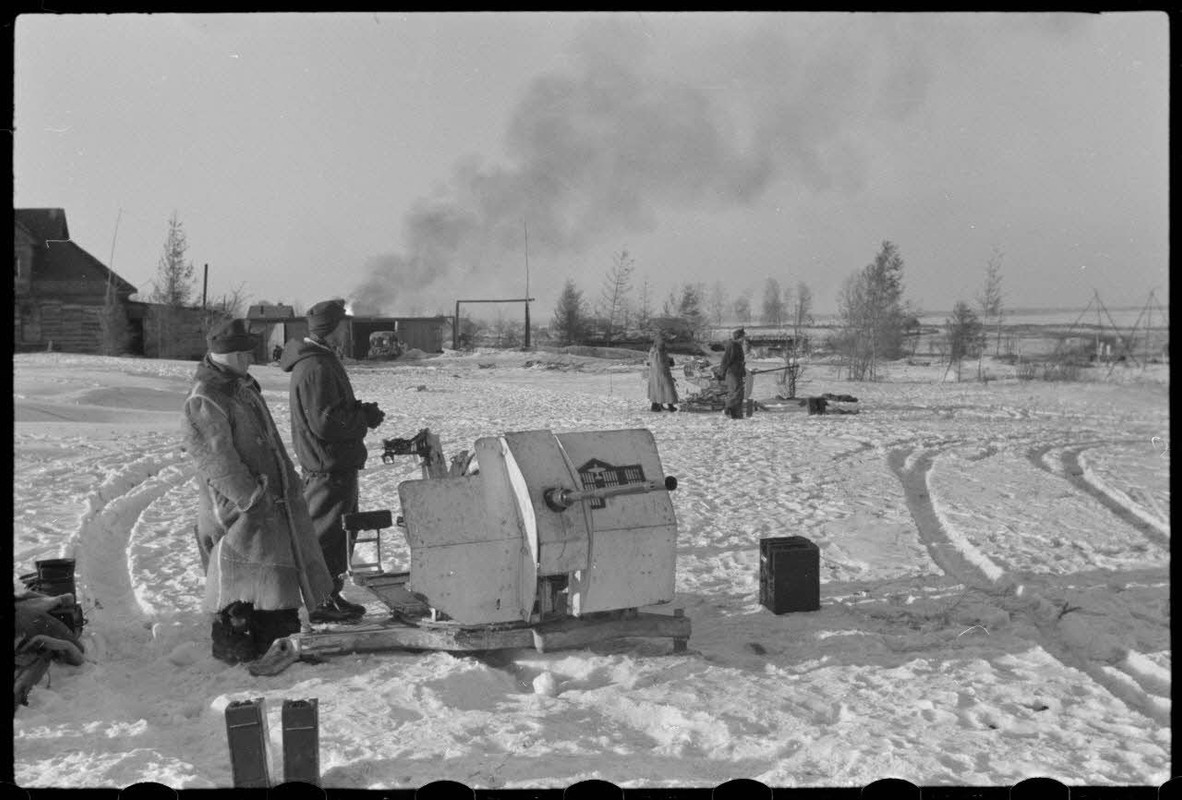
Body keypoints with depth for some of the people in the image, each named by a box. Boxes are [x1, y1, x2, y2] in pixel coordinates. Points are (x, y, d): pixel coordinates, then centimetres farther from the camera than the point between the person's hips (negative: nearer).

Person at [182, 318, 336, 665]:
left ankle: (272, 637, 29)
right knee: (241, 581, -4)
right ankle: (230, 643, 10)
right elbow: (216, 458, -21)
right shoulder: (204, 400, -17)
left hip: (271, 496, 10)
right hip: (237, 506, -10)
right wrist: (250, 495, -22)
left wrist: (288, 477, 18)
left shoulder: (243, 386, 14)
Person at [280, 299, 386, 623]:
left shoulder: (321, 360, 13)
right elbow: (325, 422, -24)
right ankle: (321, 603, 7)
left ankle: (330, 596, 28)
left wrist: (362, 410, 5)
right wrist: (366, 418, -12)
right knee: (328, 536, -2)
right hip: (330, 466, -11)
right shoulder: (316, 368, -21)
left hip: (336, 462, 11)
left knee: (342, 532, 18)